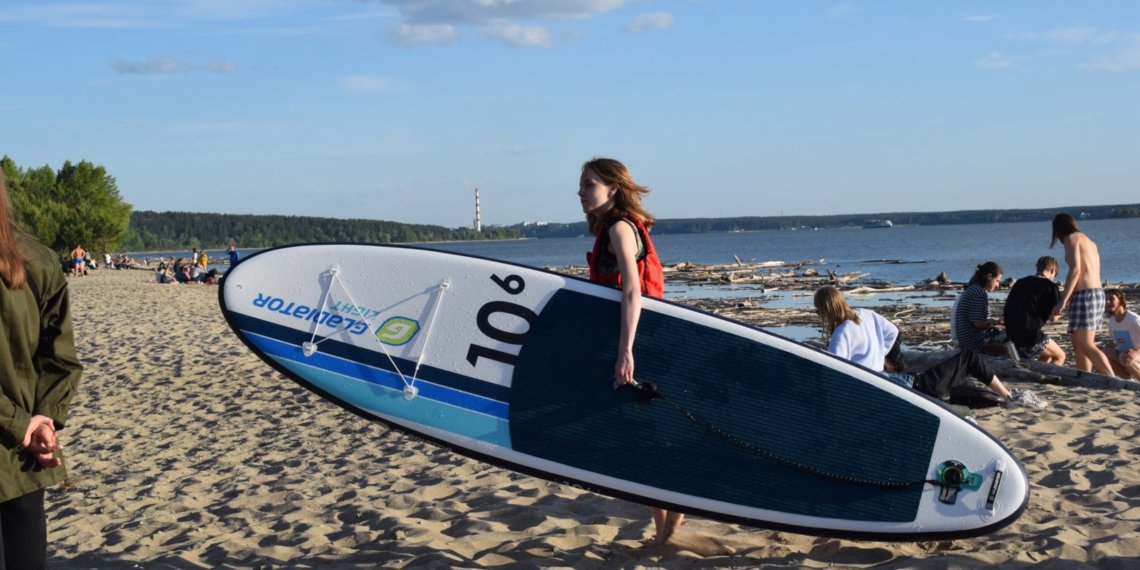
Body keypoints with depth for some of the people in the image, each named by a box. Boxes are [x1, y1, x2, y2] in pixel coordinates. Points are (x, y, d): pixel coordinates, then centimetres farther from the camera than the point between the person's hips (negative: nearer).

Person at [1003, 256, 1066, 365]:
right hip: (1030, 335, -7)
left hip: (1011, 335, 7)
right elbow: (1053, 317, -5)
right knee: (1060, 356, 15)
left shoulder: (1020, 282, 15)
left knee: (1047, 356, 28)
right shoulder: (1050, 286, -5)